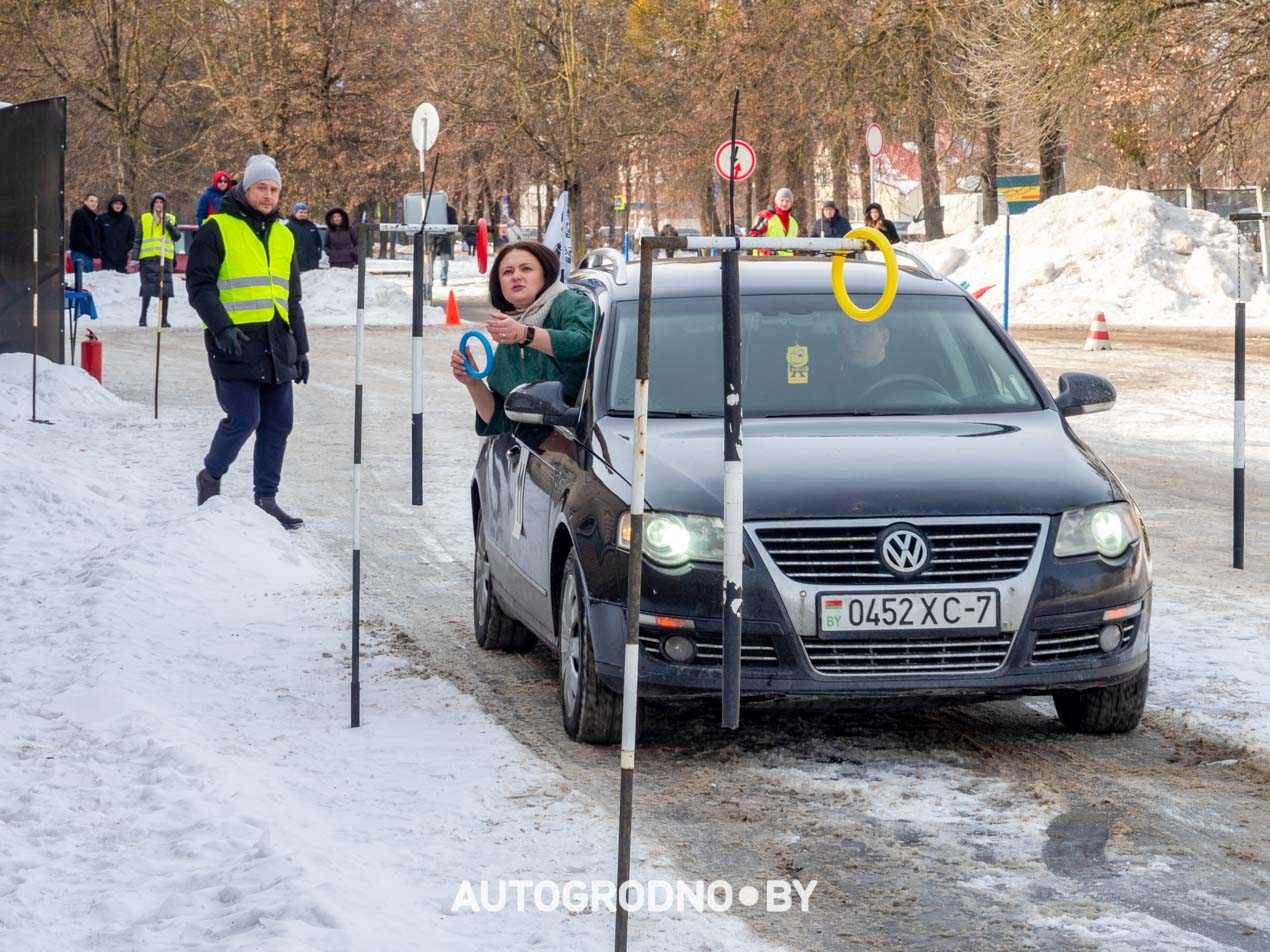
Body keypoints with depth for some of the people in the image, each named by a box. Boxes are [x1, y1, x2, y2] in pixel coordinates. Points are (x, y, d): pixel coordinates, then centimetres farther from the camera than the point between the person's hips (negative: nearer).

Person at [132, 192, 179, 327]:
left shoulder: (171, 219, 12)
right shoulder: (144, 219, 9)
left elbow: (177, 237, 3)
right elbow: (137, 240, 9)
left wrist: (169, 225, -10)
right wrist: (135, 257, 2)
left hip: (165, 258, 1)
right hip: (147, 258, -1)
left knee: (165, 290, -3)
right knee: (147, 289, 0)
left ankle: (164, 319, 2)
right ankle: (143, 318, 10)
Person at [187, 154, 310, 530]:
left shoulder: (283, 237, 18)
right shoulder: (218, 230, -2)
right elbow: (199, 285, -7)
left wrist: (301, 348, 19)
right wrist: (221, 326, -21)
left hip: (276, 346, 6)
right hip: (236, 344, -6)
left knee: (278, 424, 4)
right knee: (243, 419, -11)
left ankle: (266, 498, 11)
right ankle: (211, 477, 12)